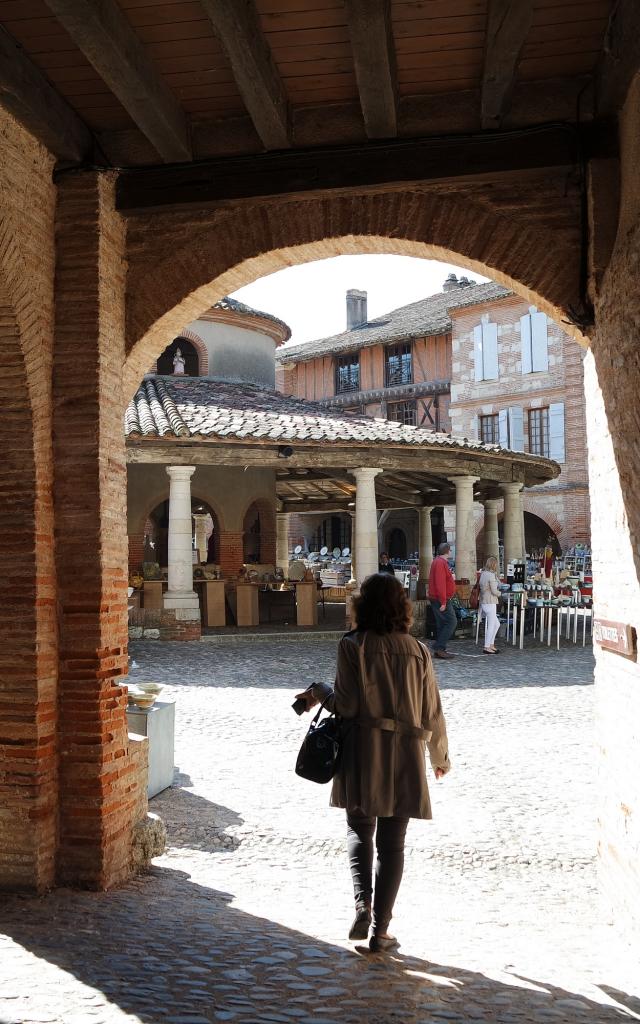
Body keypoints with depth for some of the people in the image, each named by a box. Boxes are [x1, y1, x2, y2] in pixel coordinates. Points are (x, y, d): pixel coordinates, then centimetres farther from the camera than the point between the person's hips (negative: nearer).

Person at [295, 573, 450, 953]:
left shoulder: (353, 646, -7)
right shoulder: (418, 651, 0)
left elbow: (346, 705, -10)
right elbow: (432, 713, 4)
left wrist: (319, 690, 10)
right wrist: (441, 757, 18)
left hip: (363, 754, -1)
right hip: (406, 755, 2)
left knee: (360, 830, 17)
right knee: (392, 843, 10)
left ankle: (362, 901, -5)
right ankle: (381, 931, 12)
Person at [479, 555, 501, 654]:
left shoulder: (483, 574, 9)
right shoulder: (491, 575, -15)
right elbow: (494, 591, -16)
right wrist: (500, 594, 4)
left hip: (483, 602, 9)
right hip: (490, 603, -9)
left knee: (496, 624, 18)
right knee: (491, 626, 0)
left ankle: (491, 645, 21)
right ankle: (487, 647, 4)